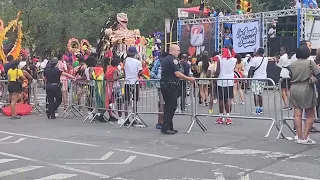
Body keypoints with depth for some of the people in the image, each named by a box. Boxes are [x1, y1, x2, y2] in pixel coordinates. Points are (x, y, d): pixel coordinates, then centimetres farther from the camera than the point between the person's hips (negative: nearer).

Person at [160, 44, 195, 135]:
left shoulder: (164, 60, 16)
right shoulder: (173, 60, -12)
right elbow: (177, 74, -19)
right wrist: (189, 79, -13)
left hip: (163, 84, 10)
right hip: (171, 86, -9)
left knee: (168, 106, 14)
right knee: (171, 107, -5)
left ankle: (169, 127, 18)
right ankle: (165, 128, -6)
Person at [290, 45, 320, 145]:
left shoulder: (292, 64, 7)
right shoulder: (310, 63, -6)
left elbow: (290, 77, 7)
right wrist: (312, 76, 10)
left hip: (294, 89, 4)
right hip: (306, 89, -4)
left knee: (297, 114, 7)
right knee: (310, 115, 5)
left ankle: (300, 137, 8)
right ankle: (305, 137, -1)